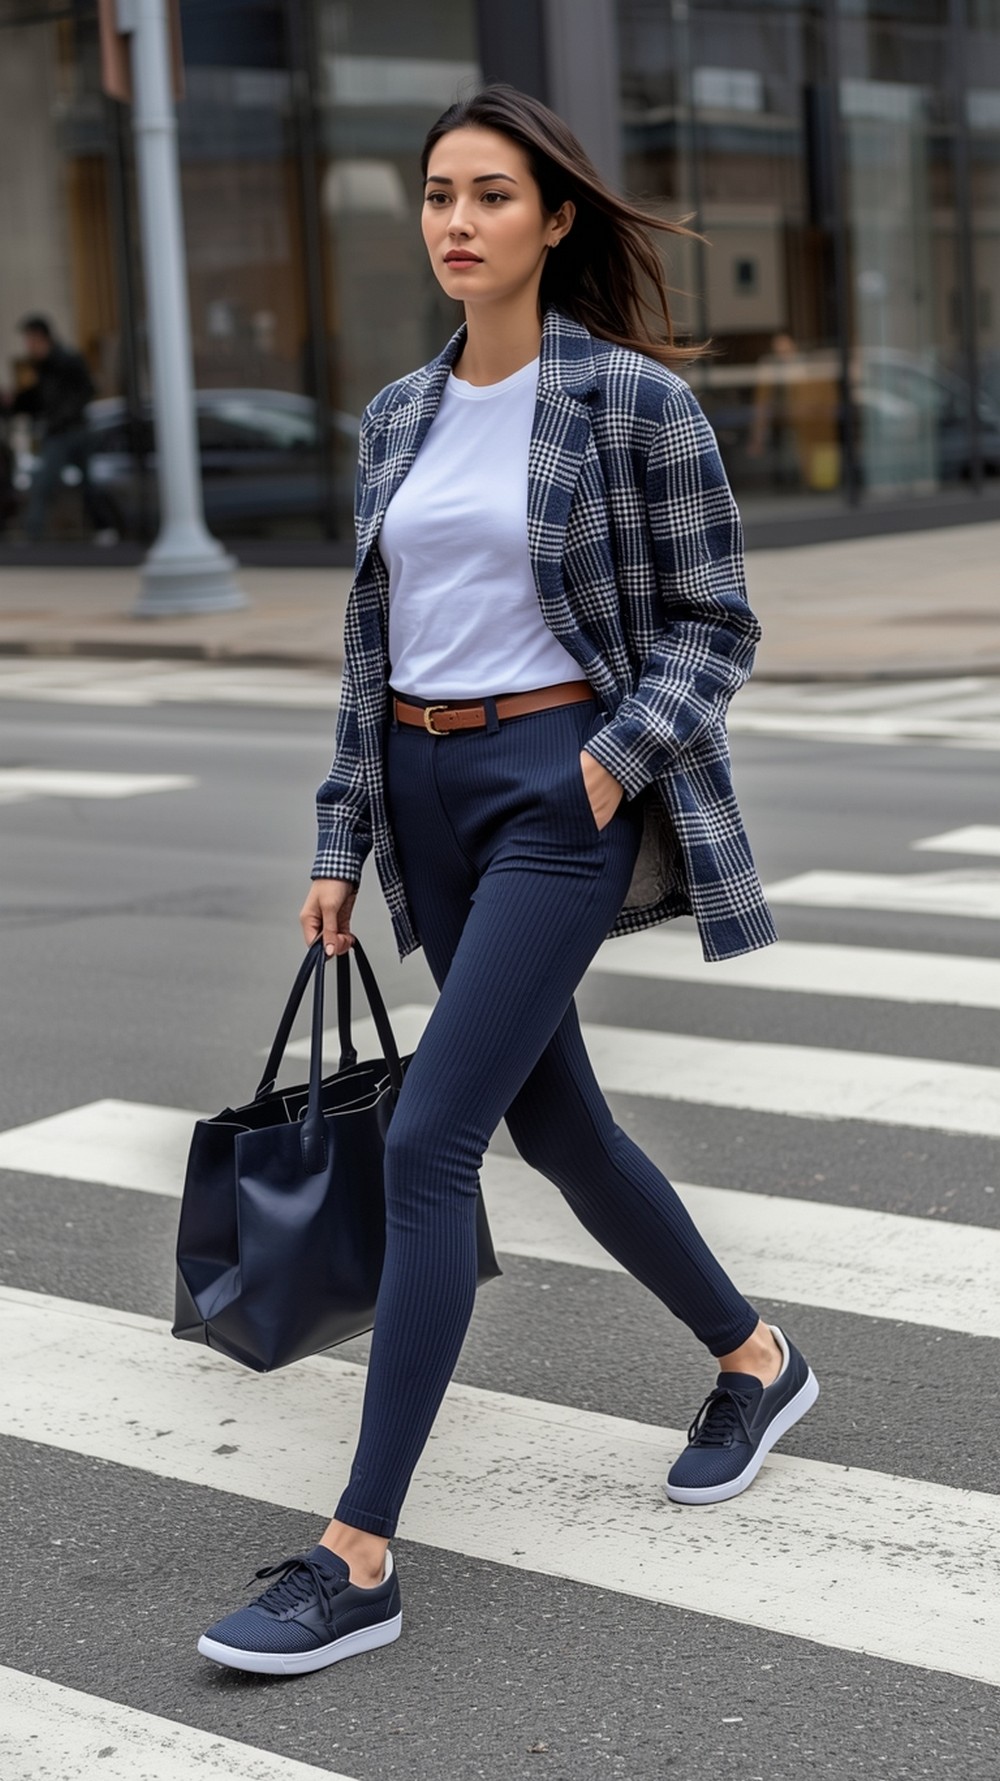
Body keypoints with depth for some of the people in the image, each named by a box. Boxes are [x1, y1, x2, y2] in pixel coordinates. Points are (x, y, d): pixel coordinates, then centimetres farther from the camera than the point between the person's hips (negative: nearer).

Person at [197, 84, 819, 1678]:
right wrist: (343, 843, 10)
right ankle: (755, 1361, 40)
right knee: (553, 1123, 16)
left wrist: (612, 766, -17)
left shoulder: (634, 397, -8)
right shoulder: (398, 417, 9)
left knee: (429, 1142, -13)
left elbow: (715, 624, -4)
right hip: (427, 788, 7)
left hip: (560, 785, -7)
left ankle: (358, 1558, -8)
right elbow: (373, 640, 13)